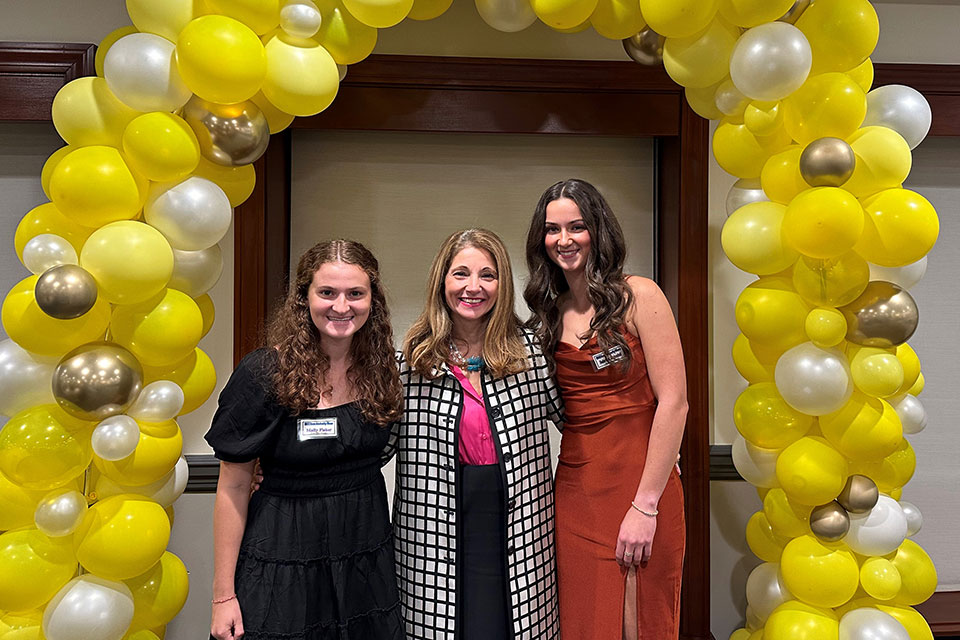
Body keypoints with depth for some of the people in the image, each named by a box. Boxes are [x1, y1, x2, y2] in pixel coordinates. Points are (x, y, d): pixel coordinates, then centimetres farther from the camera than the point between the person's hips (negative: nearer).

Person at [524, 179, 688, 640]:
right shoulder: (550, 312, 10)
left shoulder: (638, 297, -6)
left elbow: (674, 402, -12)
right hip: (574, 487, 5)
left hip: (639, 483, -4)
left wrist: (645, 504, -15)